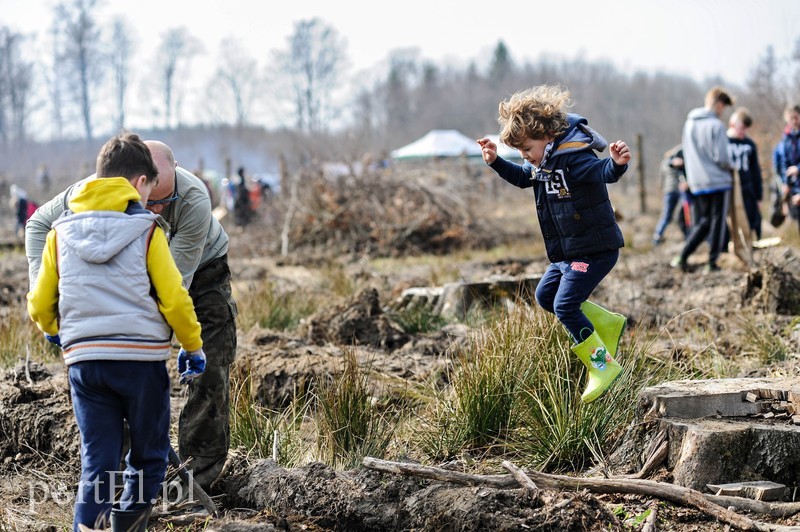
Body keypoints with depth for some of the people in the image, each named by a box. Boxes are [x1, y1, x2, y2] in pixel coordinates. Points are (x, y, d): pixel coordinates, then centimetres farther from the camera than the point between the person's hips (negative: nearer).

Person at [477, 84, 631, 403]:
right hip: (569, 252, 11)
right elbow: (522, 177, 27)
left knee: (565, 305, -16)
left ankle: (603, 364, -6)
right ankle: (607, 325, 26)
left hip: (596, 248, -11)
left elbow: (604, 173, -39)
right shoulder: (542, 162, 7)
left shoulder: (573, 157, -22)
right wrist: (495, 162, 17)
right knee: (545, 296, 20)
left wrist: (617, 163, -61)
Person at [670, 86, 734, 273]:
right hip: (717, 180, -6)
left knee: (702, 222, 14)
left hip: (696, 182, 6)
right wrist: (730, 167, 4)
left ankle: (682, 257, 1)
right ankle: (712, 263, 5)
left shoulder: (689, 123, 9)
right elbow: (721, 157, -16)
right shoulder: (716, 125, -13)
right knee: (717, 222, 4)